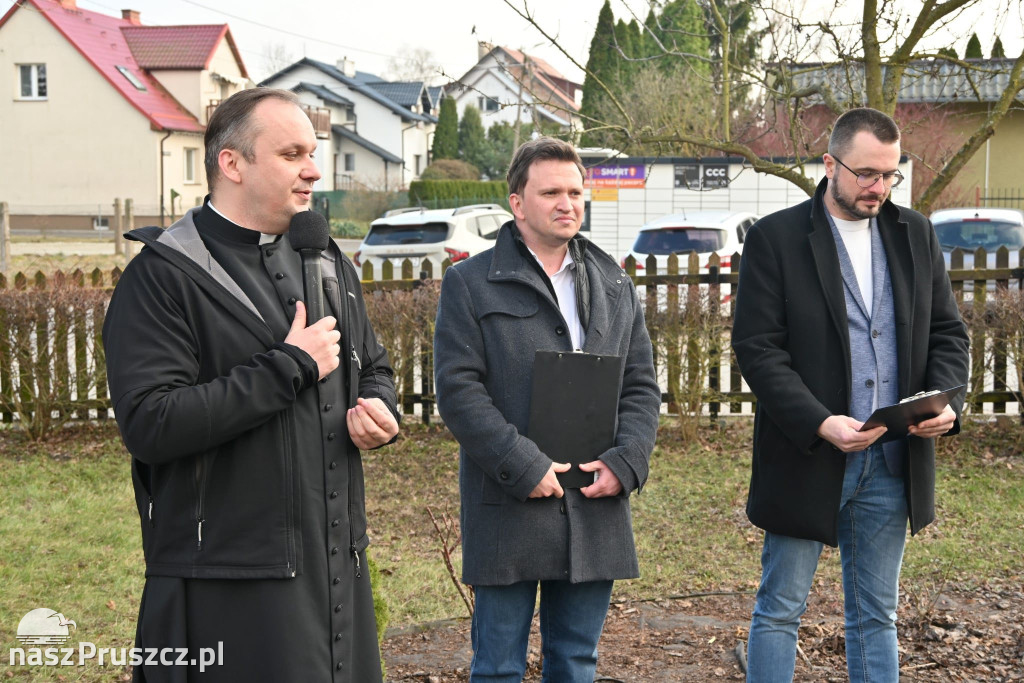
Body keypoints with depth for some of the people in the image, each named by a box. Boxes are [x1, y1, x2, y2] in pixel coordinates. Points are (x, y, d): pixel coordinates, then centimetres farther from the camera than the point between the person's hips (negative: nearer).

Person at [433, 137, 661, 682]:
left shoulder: (615, 286, 14)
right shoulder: (470, 283, -1)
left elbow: (641, 387, 13)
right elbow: (458, 390, -9)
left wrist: (625, 462, -5)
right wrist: (525, 468, -16)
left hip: (596, 511, 4)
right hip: (508, 513, -4)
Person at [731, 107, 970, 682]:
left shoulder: (916, 235, 9)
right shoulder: (776, 238, -5)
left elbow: (948, 332, 11)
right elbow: (757, 348, -10)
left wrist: (946, 401, -9)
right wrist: (820, 423, -22)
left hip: (893, 460, 4)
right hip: (808, 458, -4)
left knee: (877, 616, 13)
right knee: (780, 611, 5)